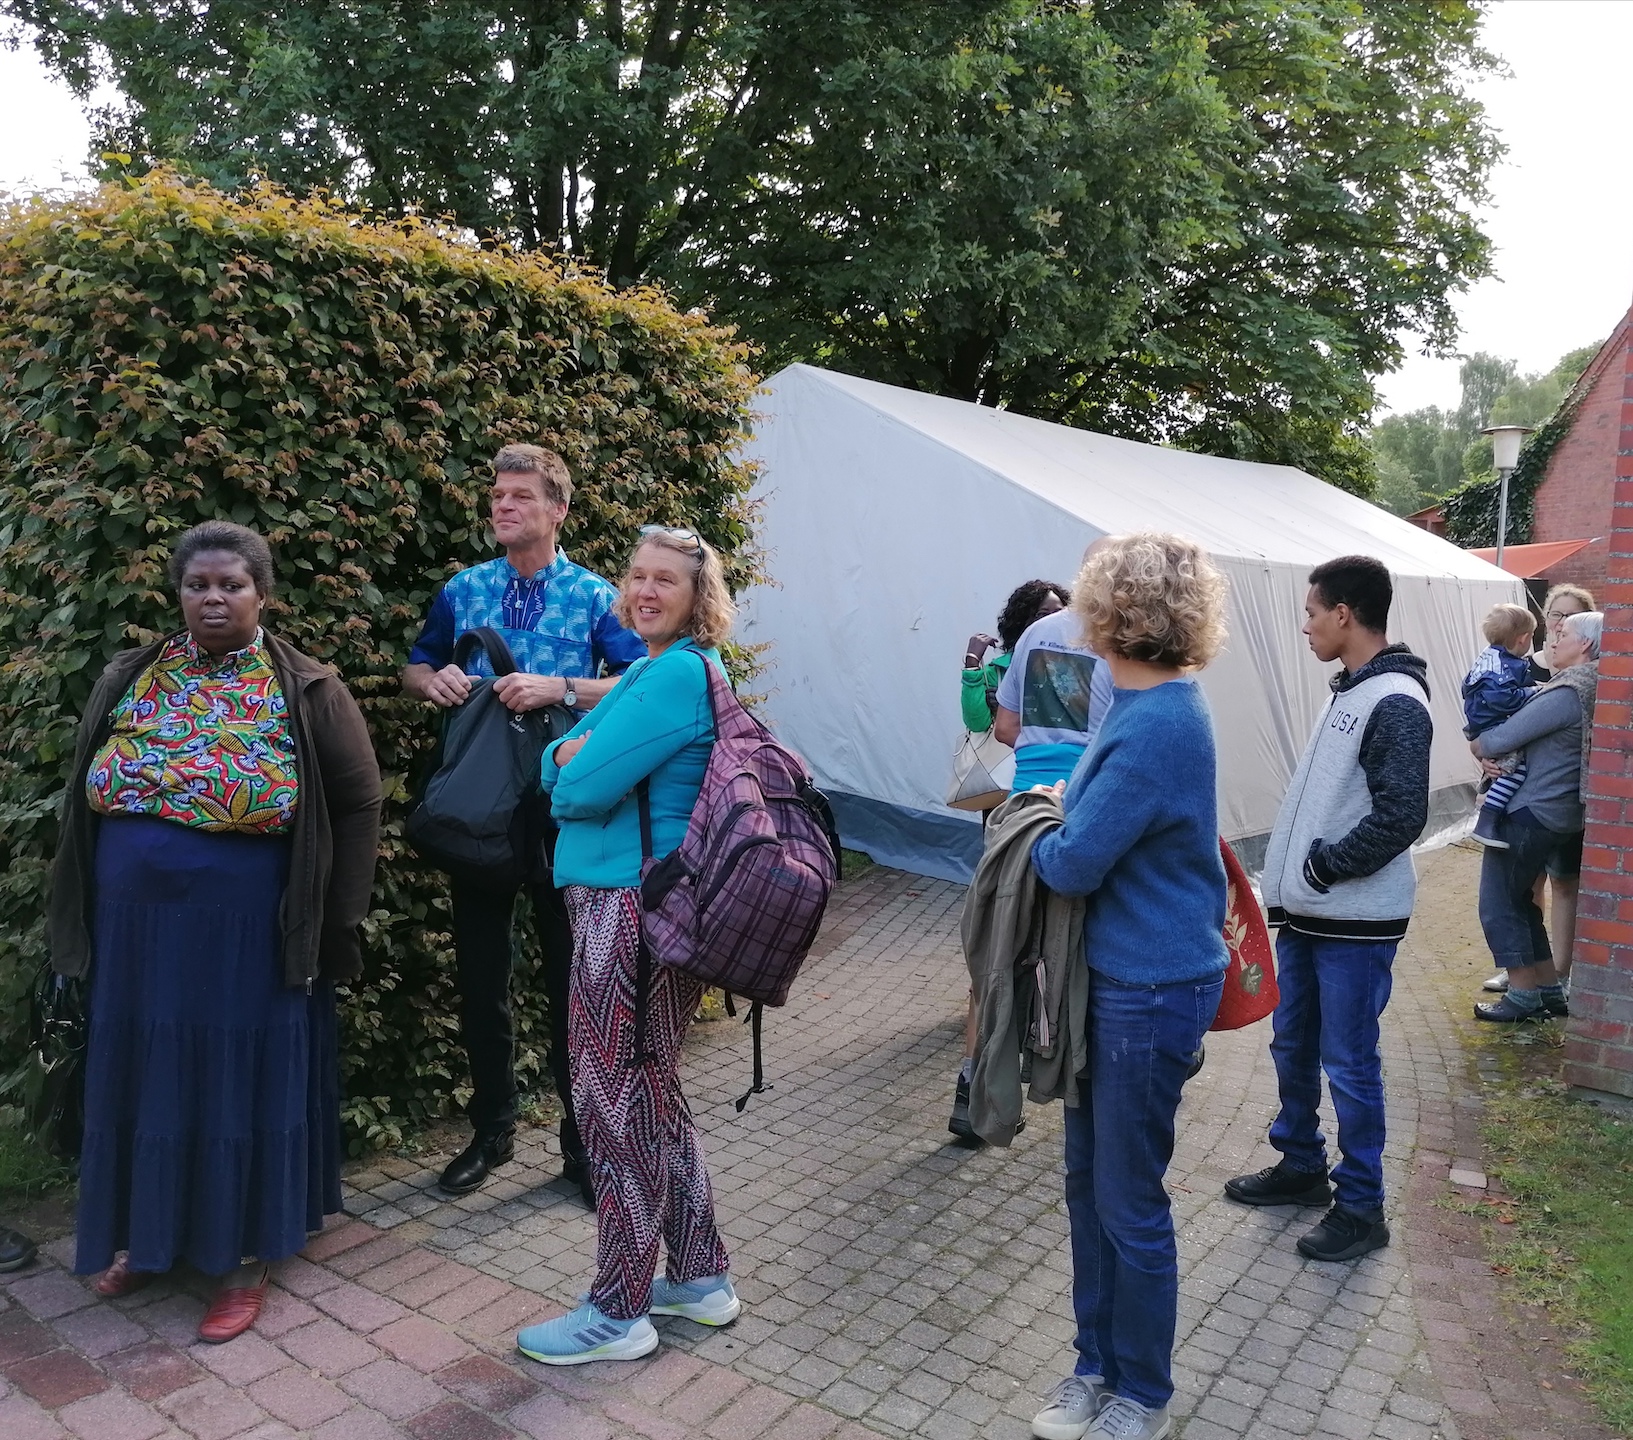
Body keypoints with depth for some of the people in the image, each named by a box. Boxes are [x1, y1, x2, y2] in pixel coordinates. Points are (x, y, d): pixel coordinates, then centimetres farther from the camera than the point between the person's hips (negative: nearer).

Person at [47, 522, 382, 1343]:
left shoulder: (307, 692, -6)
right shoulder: (131, 679, 6)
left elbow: (358, 804, -3)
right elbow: (86, 793, 12)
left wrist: (334, 918, -5)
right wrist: (80, 915, 9)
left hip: (248, 929, -4)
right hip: (138, 922, 4)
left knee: (243, 1079, 6)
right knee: (145, 1075, 15)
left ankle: (244, 1258, 22)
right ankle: (148, 1234, 36)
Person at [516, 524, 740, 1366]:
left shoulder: (677, 673, -16)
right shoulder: (662, 668, 15)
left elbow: (580, 788, -21)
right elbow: (556, 768, 12)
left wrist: (572, 764, 0)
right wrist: (577, 752, -9)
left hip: (632, 909, -10)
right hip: (633, 905, 10)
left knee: (616, 1104, 2)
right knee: (653, 1094, 18)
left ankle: (618, 1313, 18)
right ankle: (701, 1278, 32)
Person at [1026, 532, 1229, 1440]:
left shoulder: (1156, 726, -25)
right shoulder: (1158, 704, 6)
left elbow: (1074, 865, -21)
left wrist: (1041, 832, -1)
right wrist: (1066, 810, 0)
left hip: (1151, 990, -9)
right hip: (1117, 978, 9)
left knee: (1129, 1200, 8)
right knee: (1090, 1178, 19)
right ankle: (1100, 1364, 36)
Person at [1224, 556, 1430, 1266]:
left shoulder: (1396, 702, -17)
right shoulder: (1348, 691, 12)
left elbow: (1401, 817, -23)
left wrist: (1323, 864, -14)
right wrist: (1290, 878, 10)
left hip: (1355, 923, -9)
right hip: (1304, 912, 9)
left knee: (1348, 1064, 2)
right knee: (1293, 1048, 19)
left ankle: (1361, 1207, 18)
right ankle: (1301, 1165, 36)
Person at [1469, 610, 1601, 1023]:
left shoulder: (1567, 693, -19)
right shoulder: (1588, 688, 12)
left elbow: (1499, 739, -20)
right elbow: (1523, 728, 12)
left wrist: (1478, 746, 2)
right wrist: (1489, 749, -7)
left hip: (1531, 813, -10)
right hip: (1562, 814, 10)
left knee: (1499, 904, 2)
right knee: (1521, 900, 18)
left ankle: (1524, 996, 10)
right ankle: (1550, 990, 24)